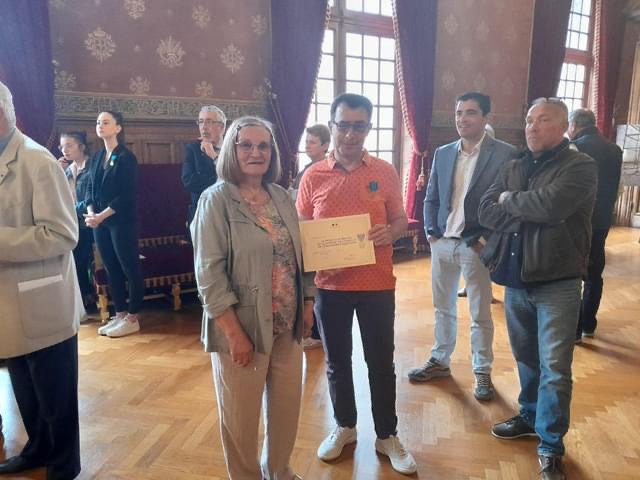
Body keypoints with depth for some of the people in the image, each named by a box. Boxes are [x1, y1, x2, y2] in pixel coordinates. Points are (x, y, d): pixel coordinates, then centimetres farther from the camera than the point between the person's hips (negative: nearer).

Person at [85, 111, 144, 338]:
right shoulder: (97, 157, 15)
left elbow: (126, 195, -13)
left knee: (130, 268, -2)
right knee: (111, 269, 11)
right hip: (100, 221, 7)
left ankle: (132, 318, 6)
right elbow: (90, 189, 12)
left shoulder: (126, 157, -6)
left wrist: (102, 216, -17)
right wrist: (90, 212, -6)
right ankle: (120, 314, 21)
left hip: (122, 222, -7)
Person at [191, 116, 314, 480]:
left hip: (287, 325, 6)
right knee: (242, 414, 11)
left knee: (288, 406, 18)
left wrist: (307, 304, 7)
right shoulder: (216, 199, -11)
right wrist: (234, 333, -18)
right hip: (242, 327, -5)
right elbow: (210, 273, -15)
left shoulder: (282, 197, 7)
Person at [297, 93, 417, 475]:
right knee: (337, 362, 16)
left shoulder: (385, 172, -2)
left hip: (377, 284, -1)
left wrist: (390, 232, -17)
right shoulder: (313, 176, -1)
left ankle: (387, 436, 31)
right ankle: (344, 428, 38)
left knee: (381, 362, 11)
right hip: (330, 285, 1)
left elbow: (401, 220, 5)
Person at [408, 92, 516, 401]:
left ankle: (482, 372, 25)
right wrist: (430, 231, 0)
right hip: (442, 243, 5)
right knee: (443, 308, 17)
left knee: (480, 314, 8)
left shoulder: (504, 154, -8)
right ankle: (440, 361, 33)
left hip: (477, 246, -4)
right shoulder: (443, 153, 8)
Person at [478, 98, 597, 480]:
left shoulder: (581, 166, -7)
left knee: (554, 368, 2)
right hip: (516, 279, 5)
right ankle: (531, 416, 40)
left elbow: (550, 205, -25)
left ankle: (551, 446, 18)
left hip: (557, 283, -5)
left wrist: (511, 200, -7)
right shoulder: (513, 168, 10)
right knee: (526, 358, 19)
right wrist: (531, 213, -15)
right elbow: (486, 212, -1)